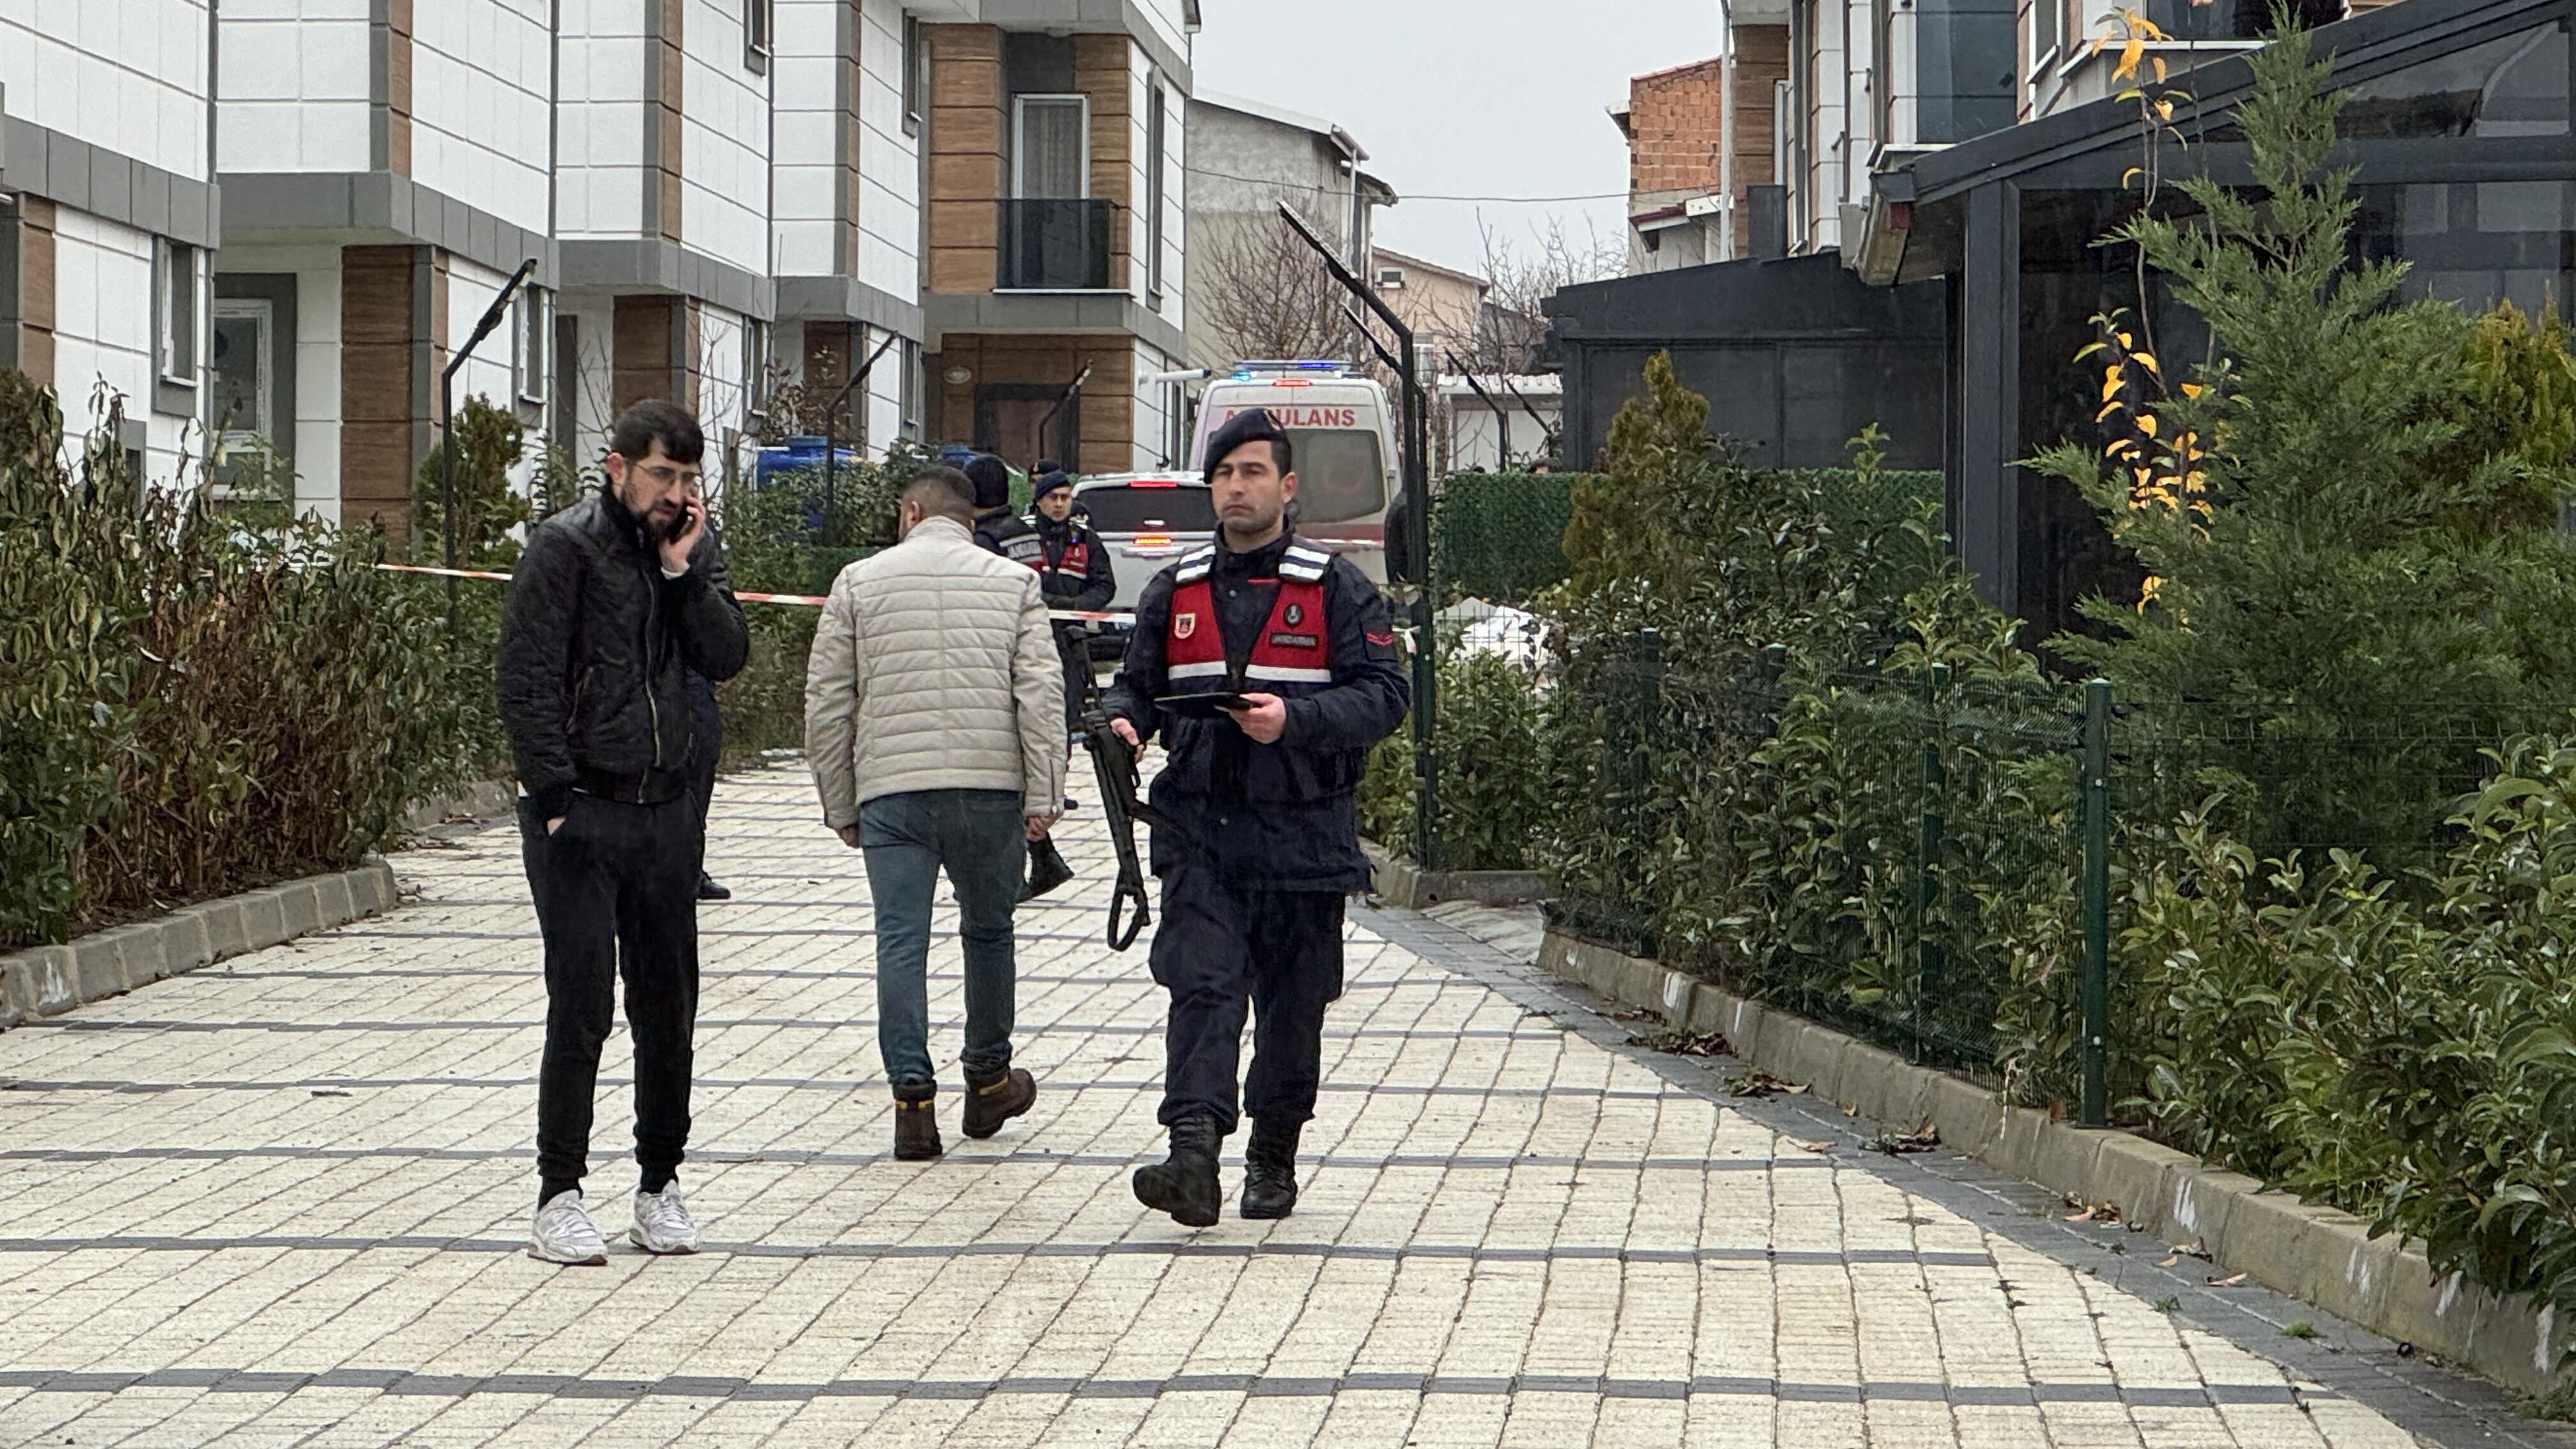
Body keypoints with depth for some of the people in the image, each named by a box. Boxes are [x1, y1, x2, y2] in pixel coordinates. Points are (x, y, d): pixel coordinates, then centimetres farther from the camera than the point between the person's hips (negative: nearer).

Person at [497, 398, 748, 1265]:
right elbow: (527, 681, -9)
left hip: (667, 809, 5)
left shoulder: (693, 551, 11)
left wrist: (684, 571, -9)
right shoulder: (566, 548, -5)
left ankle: (661, 1186, 17)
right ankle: (559, 1197, 0)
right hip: (581, 810, -5)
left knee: (668, 1006, 7)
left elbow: (727, 660, 0)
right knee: (581, 1006, -7)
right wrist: (557, 797, -15)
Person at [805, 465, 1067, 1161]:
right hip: (991, 787, 1)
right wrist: (1041, 797, -1)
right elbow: (1041, 693, -2)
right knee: (988, 933, 16)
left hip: (890, 790, -1)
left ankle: (913, 1097, -8)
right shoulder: (1015, 583, 8)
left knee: (901, 941, 0)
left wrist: (840, 807, 13)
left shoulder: (859, 582, 8)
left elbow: (826, 704, 7)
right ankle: (988, 1083, 27)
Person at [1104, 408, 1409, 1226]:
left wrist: (1296, 720, -22)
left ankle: (1273, 1160, 23)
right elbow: (1139, 684, 21)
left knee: (1293, 1004, 8)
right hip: (1200, 829, 2)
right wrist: (1124, 723, -3)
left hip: (1304, 833, -1)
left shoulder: (1336, 590, 1)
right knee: (1202, 987, -14)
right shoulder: (1176, 592, 13)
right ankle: (1194, 1157, -25)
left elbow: (1383, 696, -6)